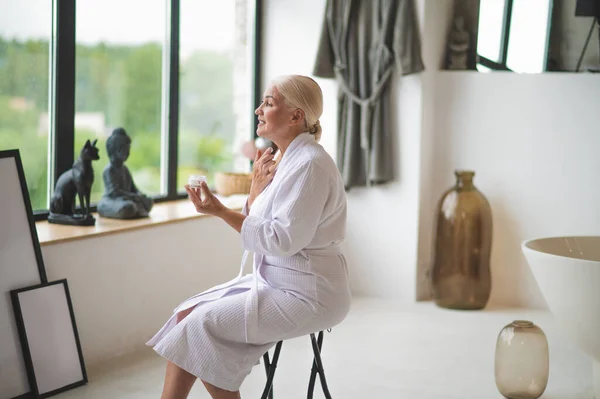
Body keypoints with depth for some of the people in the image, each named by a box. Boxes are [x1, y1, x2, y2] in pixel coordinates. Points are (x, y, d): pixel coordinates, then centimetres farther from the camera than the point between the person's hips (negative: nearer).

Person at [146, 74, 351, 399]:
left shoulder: (310, 164, -17)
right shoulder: (285, 159, 12)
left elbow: (283, 239, -23)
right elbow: (259, 229, 12)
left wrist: (221, 212, -21)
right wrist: (257, 189, -5)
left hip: (305, 295, -9)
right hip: (272, 281, 9)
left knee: (202, 324, -16)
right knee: (187, 313, -2)